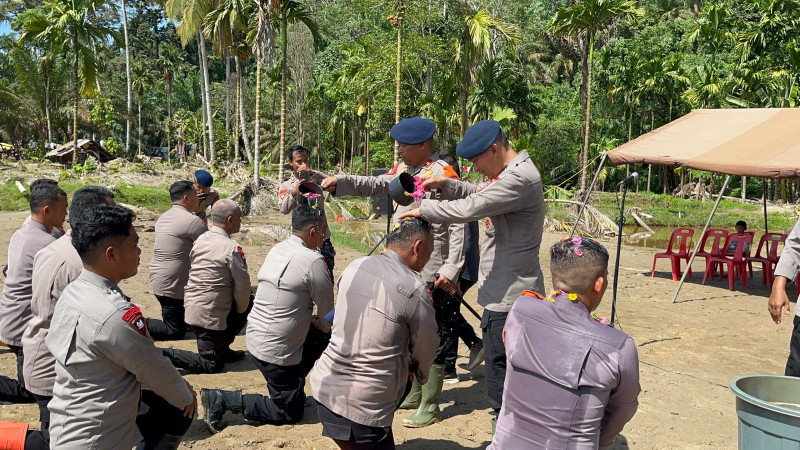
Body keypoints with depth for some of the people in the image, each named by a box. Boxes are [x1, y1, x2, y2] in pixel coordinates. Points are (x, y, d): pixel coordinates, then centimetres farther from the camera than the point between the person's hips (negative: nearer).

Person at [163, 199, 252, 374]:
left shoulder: (200, 240, 5)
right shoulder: (232, 249, -18)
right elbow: (243, 286, -15)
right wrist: (240, 310, 5)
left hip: (191, 305, 8)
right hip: (210, 314, -8)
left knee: (248, 304, 23)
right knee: (212, 365, 6)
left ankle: (222, 349, 26)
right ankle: (165, 355, -6)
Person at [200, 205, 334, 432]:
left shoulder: (277, 250, 4)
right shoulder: (314, 262, -19)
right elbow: (328, 318, -10)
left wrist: (311, 321, 15)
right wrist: (318, 323, 10)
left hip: (255, 337, 9)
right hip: (275, 351, -9)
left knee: (317, 339, 23)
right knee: (290, 413, 8)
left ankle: (293, 387, 27)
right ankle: (223, 400, -1)